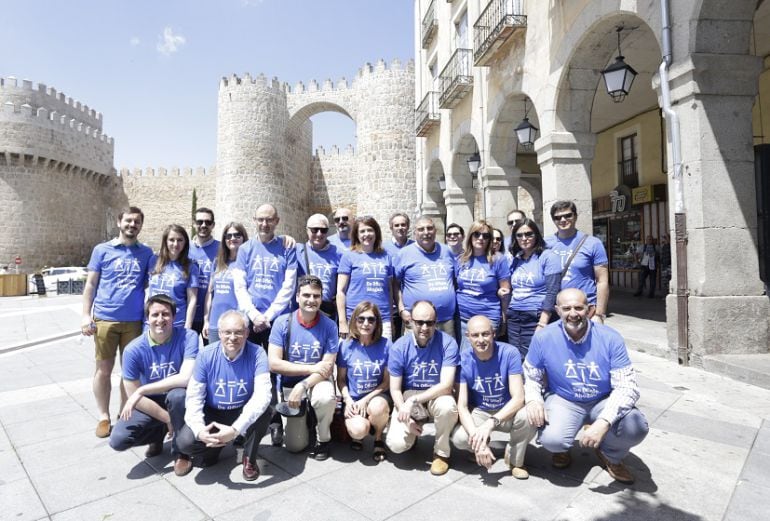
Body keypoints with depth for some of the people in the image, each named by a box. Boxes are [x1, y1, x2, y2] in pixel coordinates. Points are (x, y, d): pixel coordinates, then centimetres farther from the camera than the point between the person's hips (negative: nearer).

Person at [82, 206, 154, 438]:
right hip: (105, 319, -1)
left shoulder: (146, 253, 6)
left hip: (134, 321, 1)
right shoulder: (102, 250, 2)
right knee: (104, 369, 8)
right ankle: (103, 417, 22)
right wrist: (86, 315, -4)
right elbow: (91, 284, 3)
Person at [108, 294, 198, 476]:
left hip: (177, 400, -2)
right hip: (150, 403, 3)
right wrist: (167, 419, -16)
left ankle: (180, 451, -8)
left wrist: (142, 390, -30)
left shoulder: (188, 337, -22)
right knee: (118, 440, -20)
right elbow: (134, 396, -12)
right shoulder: (134, 349, -16)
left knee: (177, 394, -36)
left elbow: (186, 378, -32)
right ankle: (158, 433, 17)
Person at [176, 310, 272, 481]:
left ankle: (249, 458, -2)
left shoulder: (256, 353, -22)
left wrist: (235, 430, -42)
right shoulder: (206, 355, -15)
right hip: (212, 413, 2)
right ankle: (214, 448, 12)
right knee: (185, 442, -24)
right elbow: (194, 397, -13)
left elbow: (262, 394, -33)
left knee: (263, 411, -33)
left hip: (244, 413, -1)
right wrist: (199, 430, -31)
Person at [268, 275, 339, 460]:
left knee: (326, 398, -36)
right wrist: (311, 368, -20)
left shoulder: (329, 325, -13)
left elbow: (328, 368, -13)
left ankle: (323, 439, -4)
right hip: (290, 384, 1)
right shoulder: (283, 322, -12)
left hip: (318, 381, 0)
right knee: (295, 446, -4)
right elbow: (274, 364, -16)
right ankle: (305, 417, 30)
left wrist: (303, 385, -28)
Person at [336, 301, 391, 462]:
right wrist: (348, 400, -12)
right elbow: (341, 379, 5)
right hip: (353, 399, 1)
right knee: (358, 430, -29)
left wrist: (366, 400, -15)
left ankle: (378, 439, 0)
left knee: (377, 407, -36)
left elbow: (388, 381, -5)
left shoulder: (386, 345, -9)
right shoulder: (346, 346, -6)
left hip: (377, 396, 0)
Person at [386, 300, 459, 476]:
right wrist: (407, 419, -17)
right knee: (397, 444, -20)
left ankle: (442, 452, -4)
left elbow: (446, 384, -22)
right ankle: (414, 429, 19)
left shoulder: (447, 343, -17)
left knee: (447, 406, -35)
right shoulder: (399, 347, -13)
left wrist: (414, 400, -29)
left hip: (436, 396, -1)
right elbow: (395, 389, -5)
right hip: (408, 398, 1)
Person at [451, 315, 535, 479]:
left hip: (507, 411, 0)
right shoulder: (463, 360, -19)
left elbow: (518, 398, -25)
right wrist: (477, 439, -35)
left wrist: (491, 423, -39)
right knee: (459, 438, -28)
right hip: (479, 412, 1)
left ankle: (515, 460, -2)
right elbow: (462, 406, -20)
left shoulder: (509, 353, -22)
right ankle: (483, 445, 10)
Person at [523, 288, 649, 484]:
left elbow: (627, 387, -18)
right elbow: (531, 377, -1)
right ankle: (561, 448, 14)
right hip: (562, 400, -1)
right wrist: (533, 399, -23)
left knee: (636, 428, -27)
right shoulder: (543, 338, -15)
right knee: (552, 439, -29)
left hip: (603, 401, 1)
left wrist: (604, 422, -32)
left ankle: (611, 456, 11)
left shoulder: (610, 338, -16)